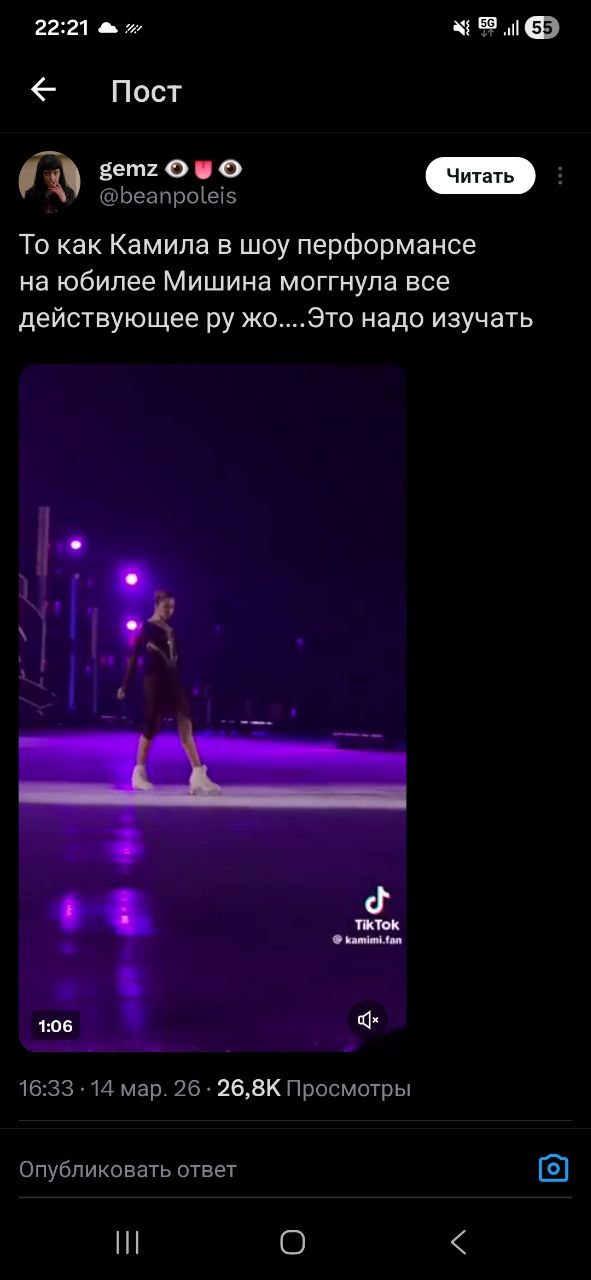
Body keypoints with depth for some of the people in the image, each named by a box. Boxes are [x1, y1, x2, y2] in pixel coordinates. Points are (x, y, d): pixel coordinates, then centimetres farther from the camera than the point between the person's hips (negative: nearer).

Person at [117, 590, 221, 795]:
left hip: (172, 679, 6)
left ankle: (198, 776, -13)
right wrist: (125, 686, -5)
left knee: (186, 724, -6)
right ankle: (139, 772, 19)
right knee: (153, 725, 0)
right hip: (154, 679, -6)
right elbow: (134, 657, -4)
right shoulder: (146, 628, -3)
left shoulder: (171, 630, 14)